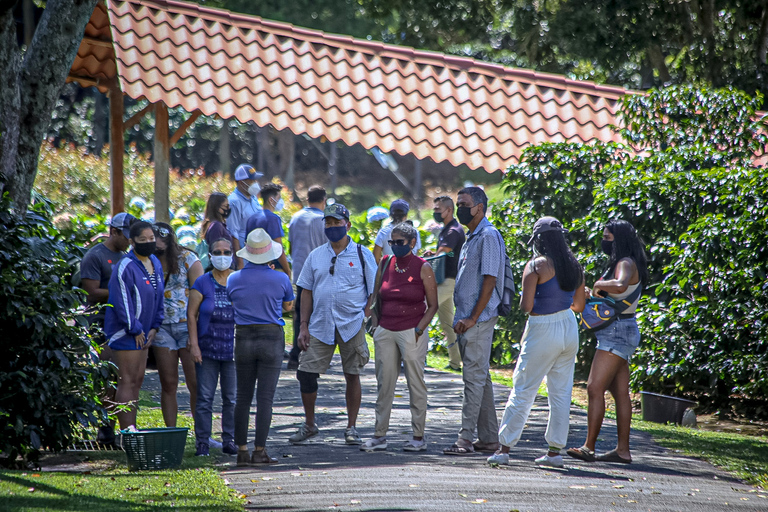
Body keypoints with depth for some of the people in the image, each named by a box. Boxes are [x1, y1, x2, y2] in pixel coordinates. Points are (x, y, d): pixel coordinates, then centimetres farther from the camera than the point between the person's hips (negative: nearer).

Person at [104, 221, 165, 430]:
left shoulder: (155, 263, 10)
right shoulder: (126, 267, -17)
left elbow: (158, 297, 17)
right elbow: (121, 302, -20)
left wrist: (154, 327, 8)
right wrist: (135, 330, -15)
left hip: (143, 332, 9)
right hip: (125, 332, -9)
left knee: (138, 380, 10)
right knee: (127, 381, -9)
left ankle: (131, 430, 16)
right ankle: (127, 432, -9)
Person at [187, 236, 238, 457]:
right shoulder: (202, 283, 1)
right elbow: (191, 314, 0)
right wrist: (194, 344, -8)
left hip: (233, 348, 2)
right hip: (207, 348, -2)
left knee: (232, 398, 5)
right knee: (205, 397, -1)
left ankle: (229, 441, 13)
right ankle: (202, 443, 3)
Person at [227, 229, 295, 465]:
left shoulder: (234, 280, -2)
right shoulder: (280, 279, -6)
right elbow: (288, 306, 12)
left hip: (243, 339, 2)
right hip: (271, 338, -2)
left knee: (242, 397, 9)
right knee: (265, 397, 0)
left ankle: (242, 451, 8)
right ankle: (259, 450, -1)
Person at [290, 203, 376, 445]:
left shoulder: (362, 255, 2)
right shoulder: (316, 256, 10)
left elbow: (374, 292, 3)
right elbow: (306, 292, 11)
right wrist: (303, 326, 4)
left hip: (352, 325, -2)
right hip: (320, 325, 2)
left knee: (352, 375, 3)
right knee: (306, 373, -2)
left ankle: (351, 428, 13)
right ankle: (309, 424, 14)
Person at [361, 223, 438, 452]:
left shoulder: (423, 268, -3)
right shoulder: (385, 264, 9)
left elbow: (433, 305, -1)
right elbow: (375, 297, 18)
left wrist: (418, 331, -11)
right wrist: (376, 326, 9)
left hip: (412, 332, -4)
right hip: (386, 331, 4)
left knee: (416, 384, -1)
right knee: (384, 384, 3)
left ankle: (418, 436, 4)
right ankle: (379, 436, 6)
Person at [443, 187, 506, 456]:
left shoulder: (488, 237, -11)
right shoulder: (471, 238, 19)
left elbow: (489, 280, -17)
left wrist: (473, 318, -19)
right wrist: (461, 318, 16)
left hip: (479, 320, -10)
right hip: (467, 319, 10)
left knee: (474, 376, -10)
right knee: (480, 377, 11)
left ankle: (466, 438, -12)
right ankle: (489, 438, 15)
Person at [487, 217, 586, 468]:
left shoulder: (536, 266, -15)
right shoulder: (574, 266, 4)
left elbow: (526, 306, -19)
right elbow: (579, 305, 13)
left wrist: (524, 300, 3)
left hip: (542, 332, -6)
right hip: (569, 329, 6)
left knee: (523, 391, 1)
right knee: (561, 392, 9)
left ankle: (504, 448, 4)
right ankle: (555, 451, 11)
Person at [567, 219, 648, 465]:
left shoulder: (626, 264, -14)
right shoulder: (620, 263, 17)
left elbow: (620, 286, -36)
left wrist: (599, 285, -19)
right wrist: (596, 295, 6)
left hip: (618, 331, -11)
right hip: (618, 331, 11)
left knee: (595, 388, -13)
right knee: (620, 392, 9)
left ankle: (589, 447, -15)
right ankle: (623, 450, 9)